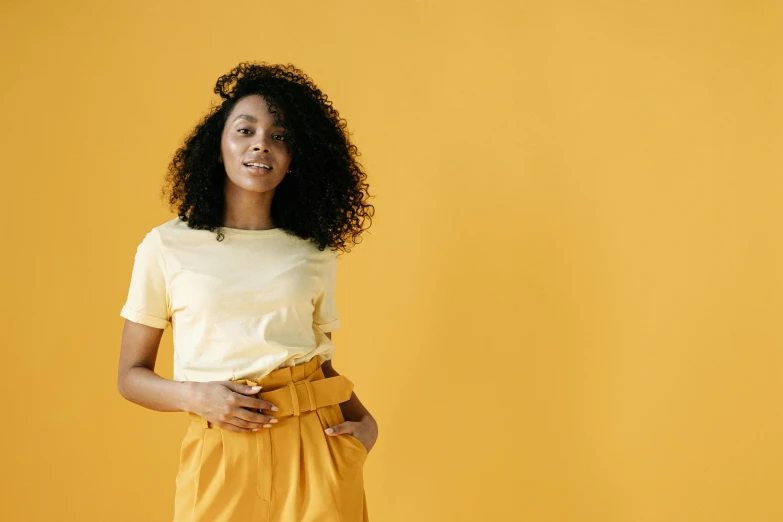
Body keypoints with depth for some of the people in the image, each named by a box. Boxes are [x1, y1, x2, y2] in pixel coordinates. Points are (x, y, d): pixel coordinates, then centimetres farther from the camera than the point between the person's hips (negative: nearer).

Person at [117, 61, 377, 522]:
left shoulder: (315, 255, 7)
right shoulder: (167, 247, 1)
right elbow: (132, 375, 5)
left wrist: (365, 420, -4)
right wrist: (195, 395, -13)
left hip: (315, 449, 2)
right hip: (221, 455, -1)